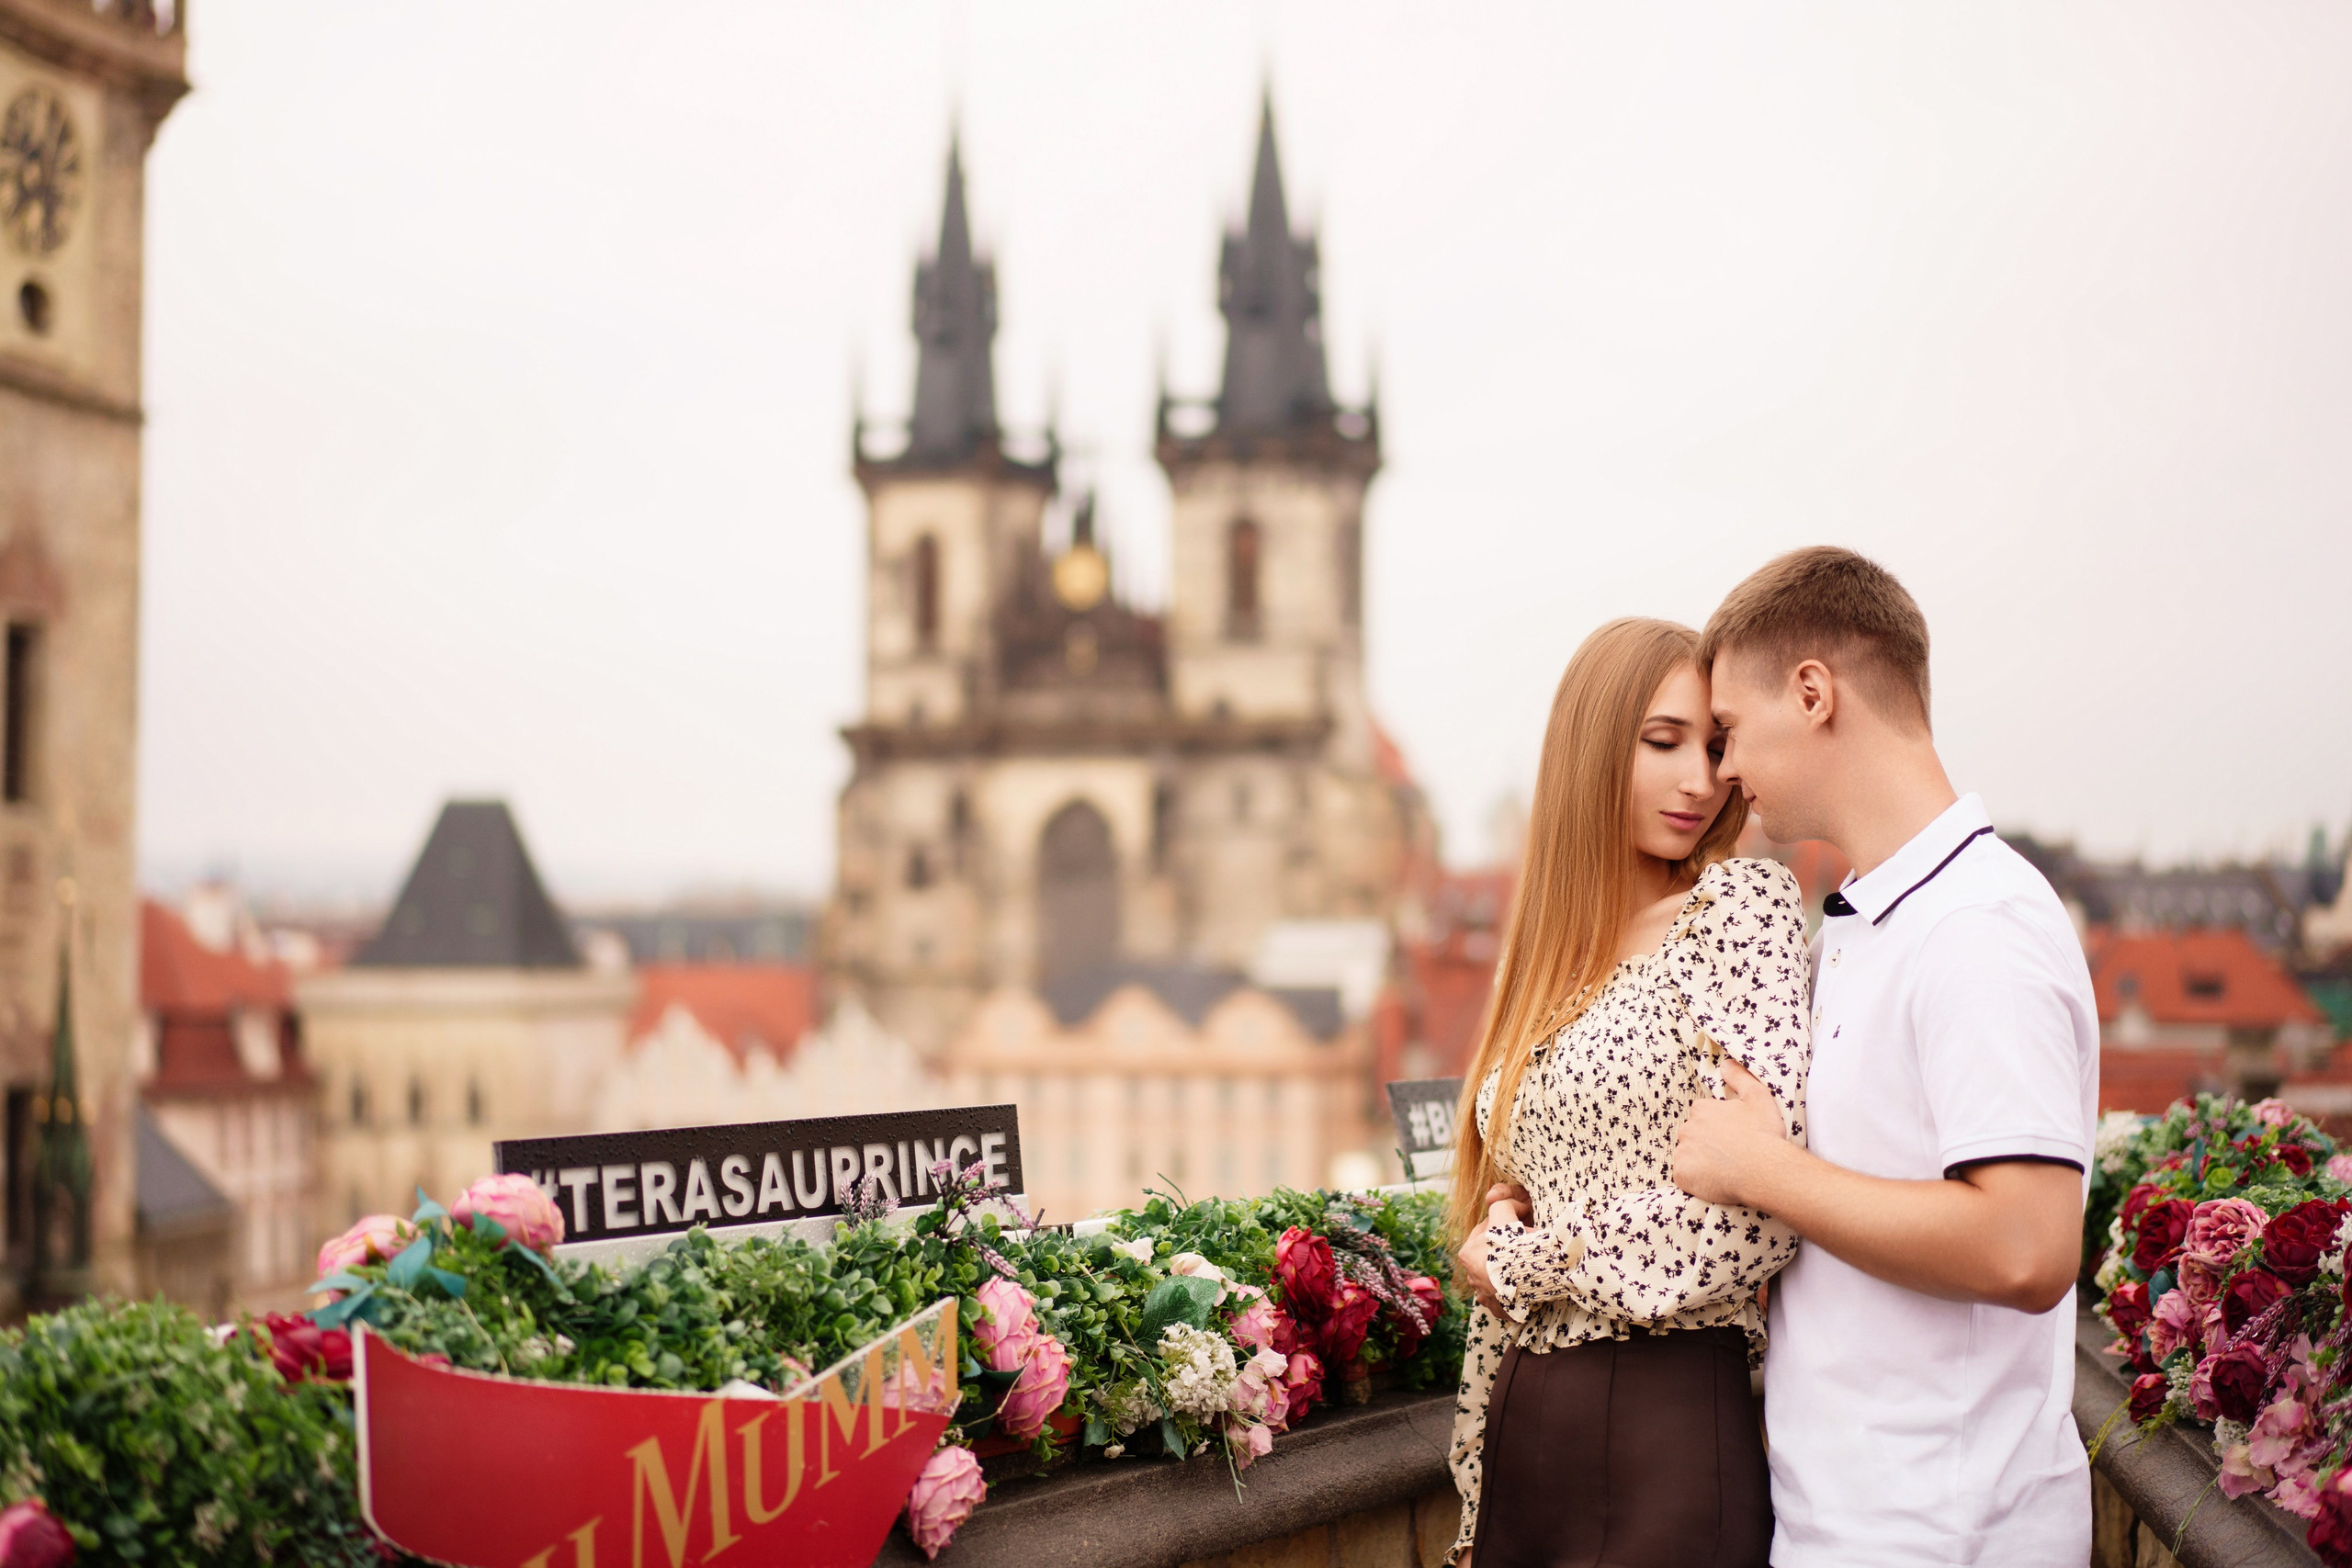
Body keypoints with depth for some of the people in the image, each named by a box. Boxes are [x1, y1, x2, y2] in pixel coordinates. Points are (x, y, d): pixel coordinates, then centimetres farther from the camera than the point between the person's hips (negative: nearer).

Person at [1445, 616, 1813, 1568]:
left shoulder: (1742, 904, -7)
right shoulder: (1555, 960, 13)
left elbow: (1758, 1212, -19)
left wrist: (1514, 1262, -7)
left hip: (1662, 1442, -6)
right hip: (1524, 1437, 6)